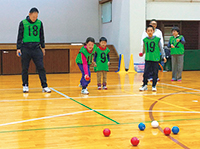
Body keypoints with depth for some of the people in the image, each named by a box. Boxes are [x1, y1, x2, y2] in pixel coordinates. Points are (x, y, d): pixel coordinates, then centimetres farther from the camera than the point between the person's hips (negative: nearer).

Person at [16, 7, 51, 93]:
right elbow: (20, 36, 3)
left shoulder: (39, 23, 6)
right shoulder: (23, 23, 0)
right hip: (25, 48, -1)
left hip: (36, 48, 1)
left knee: (41, 67, -5)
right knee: (25, 69, 5)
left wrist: (43, 47, 16)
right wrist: (18, 48, -2)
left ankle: (44, 86, -3)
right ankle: (25, 86, 19)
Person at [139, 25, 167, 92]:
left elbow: (161, 49, 2)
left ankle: (154, 86, 15)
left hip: (155, 59, -2)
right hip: (147, 59, 2)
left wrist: (163, 56, -1)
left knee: (155, 73, 4)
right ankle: (144, 85, 12)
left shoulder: (157, 39, -3)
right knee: (146, 72, -1)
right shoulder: (145, 40, 3)